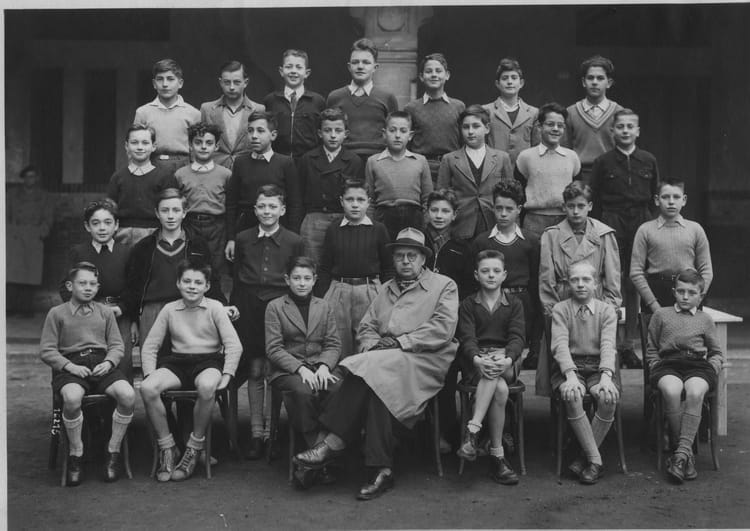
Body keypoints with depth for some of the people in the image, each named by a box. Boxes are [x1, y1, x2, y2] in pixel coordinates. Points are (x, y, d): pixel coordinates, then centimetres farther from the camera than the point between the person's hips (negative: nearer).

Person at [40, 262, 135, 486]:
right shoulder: (57, 313, 8)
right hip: (70, 365, -3)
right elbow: (46, 350, 3)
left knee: (128, 394, -27)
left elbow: (116, 345, 15)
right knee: (72, 398, -37)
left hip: (101, 364, 3)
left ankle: (113, 452, -10)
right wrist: (69, 366, -11)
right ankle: (76, 454, -14)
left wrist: (109, 362, -6)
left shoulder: (105, 312, 17)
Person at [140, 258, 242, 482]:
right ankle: (167, 448, -11)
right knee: (147, 388, -28)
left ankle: (195, 448, -18)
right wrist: (150, 374, -4)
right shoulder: (169, 310, 11)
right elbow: (149, 346, 12)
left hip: (209, 360, -3)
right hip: (177, 362, 3)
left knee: (207, 386, -39)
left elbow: (234, 345, -1)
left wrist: (227, 375, -14)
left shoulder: (215, 308, 5)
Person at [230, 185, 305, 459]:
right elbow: (236, 279, 12)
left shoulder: (294, 242, 2)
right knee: (254, 372, 3)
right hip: (249, 310, 2)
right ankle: (256, 433, 10)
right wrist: (235, 308, 6)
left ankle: (271, 432, 9)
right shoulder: (243, 240, 9)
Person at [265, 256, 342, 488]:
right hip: (287, 369, -3)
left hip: (321, 366, 3)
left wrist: (324, 366, -9)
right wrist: (300, 368, -15)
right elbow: (273, 349, -1)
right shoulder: (275, 307, 8)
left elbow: (333, 344, 12)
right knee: (303, 392, -38)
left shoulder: (324, 307, 19)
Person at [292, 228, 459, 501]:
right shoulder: (386, 289, 28)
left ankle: (332, 443, -28)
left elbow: (443, 329, -5)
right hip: (384, 361, 4)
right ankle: (381, 471, -32)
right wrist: (373, 346, -4)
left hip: (423, 361, -4)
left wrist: (400, 342, -12)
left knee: (372, 370, -32)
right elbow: (366, 327, 20)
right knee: (376, 383, -32)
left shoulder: (444, 286, 10)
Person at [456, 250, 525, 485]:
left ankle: (472, 431, -36)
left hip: (505, 363, 1)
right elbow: (467, 338, -4)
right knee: (500, 389, -34)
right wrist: (477, 359, -27)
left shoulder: (514, 305, 15)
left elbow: (517, 337, -2)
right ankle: (497, 456, -35)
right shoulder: (467, 305, 12)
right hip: (475, 363, -1)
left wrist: (507, 359, -25)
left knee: (494, 374, -37)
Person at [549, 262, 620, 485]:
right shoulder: (560, 309, 4)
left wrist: (606, 376, -24)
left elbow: (608, 345, -6)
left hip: (598, 366, 1)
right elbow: (560, 344, -9)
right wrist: (570, 375, -26)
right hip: (569, 366, -1)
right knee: (572, 396, -34)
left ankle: (584, 458, -15)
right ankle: (595, 460, -23)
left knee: (609, 397, -30)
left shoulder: (606, 310, 7)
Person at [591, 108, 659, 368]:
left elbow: (654, 198, 12)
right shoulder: (603, 162, 3)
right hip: (611, 224, -2)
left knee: (634, 285, 6)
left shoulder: (648, 161, 8)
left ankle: (629, 344, 13)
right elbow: (595, 200, 4)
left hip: (641, 223, 2)